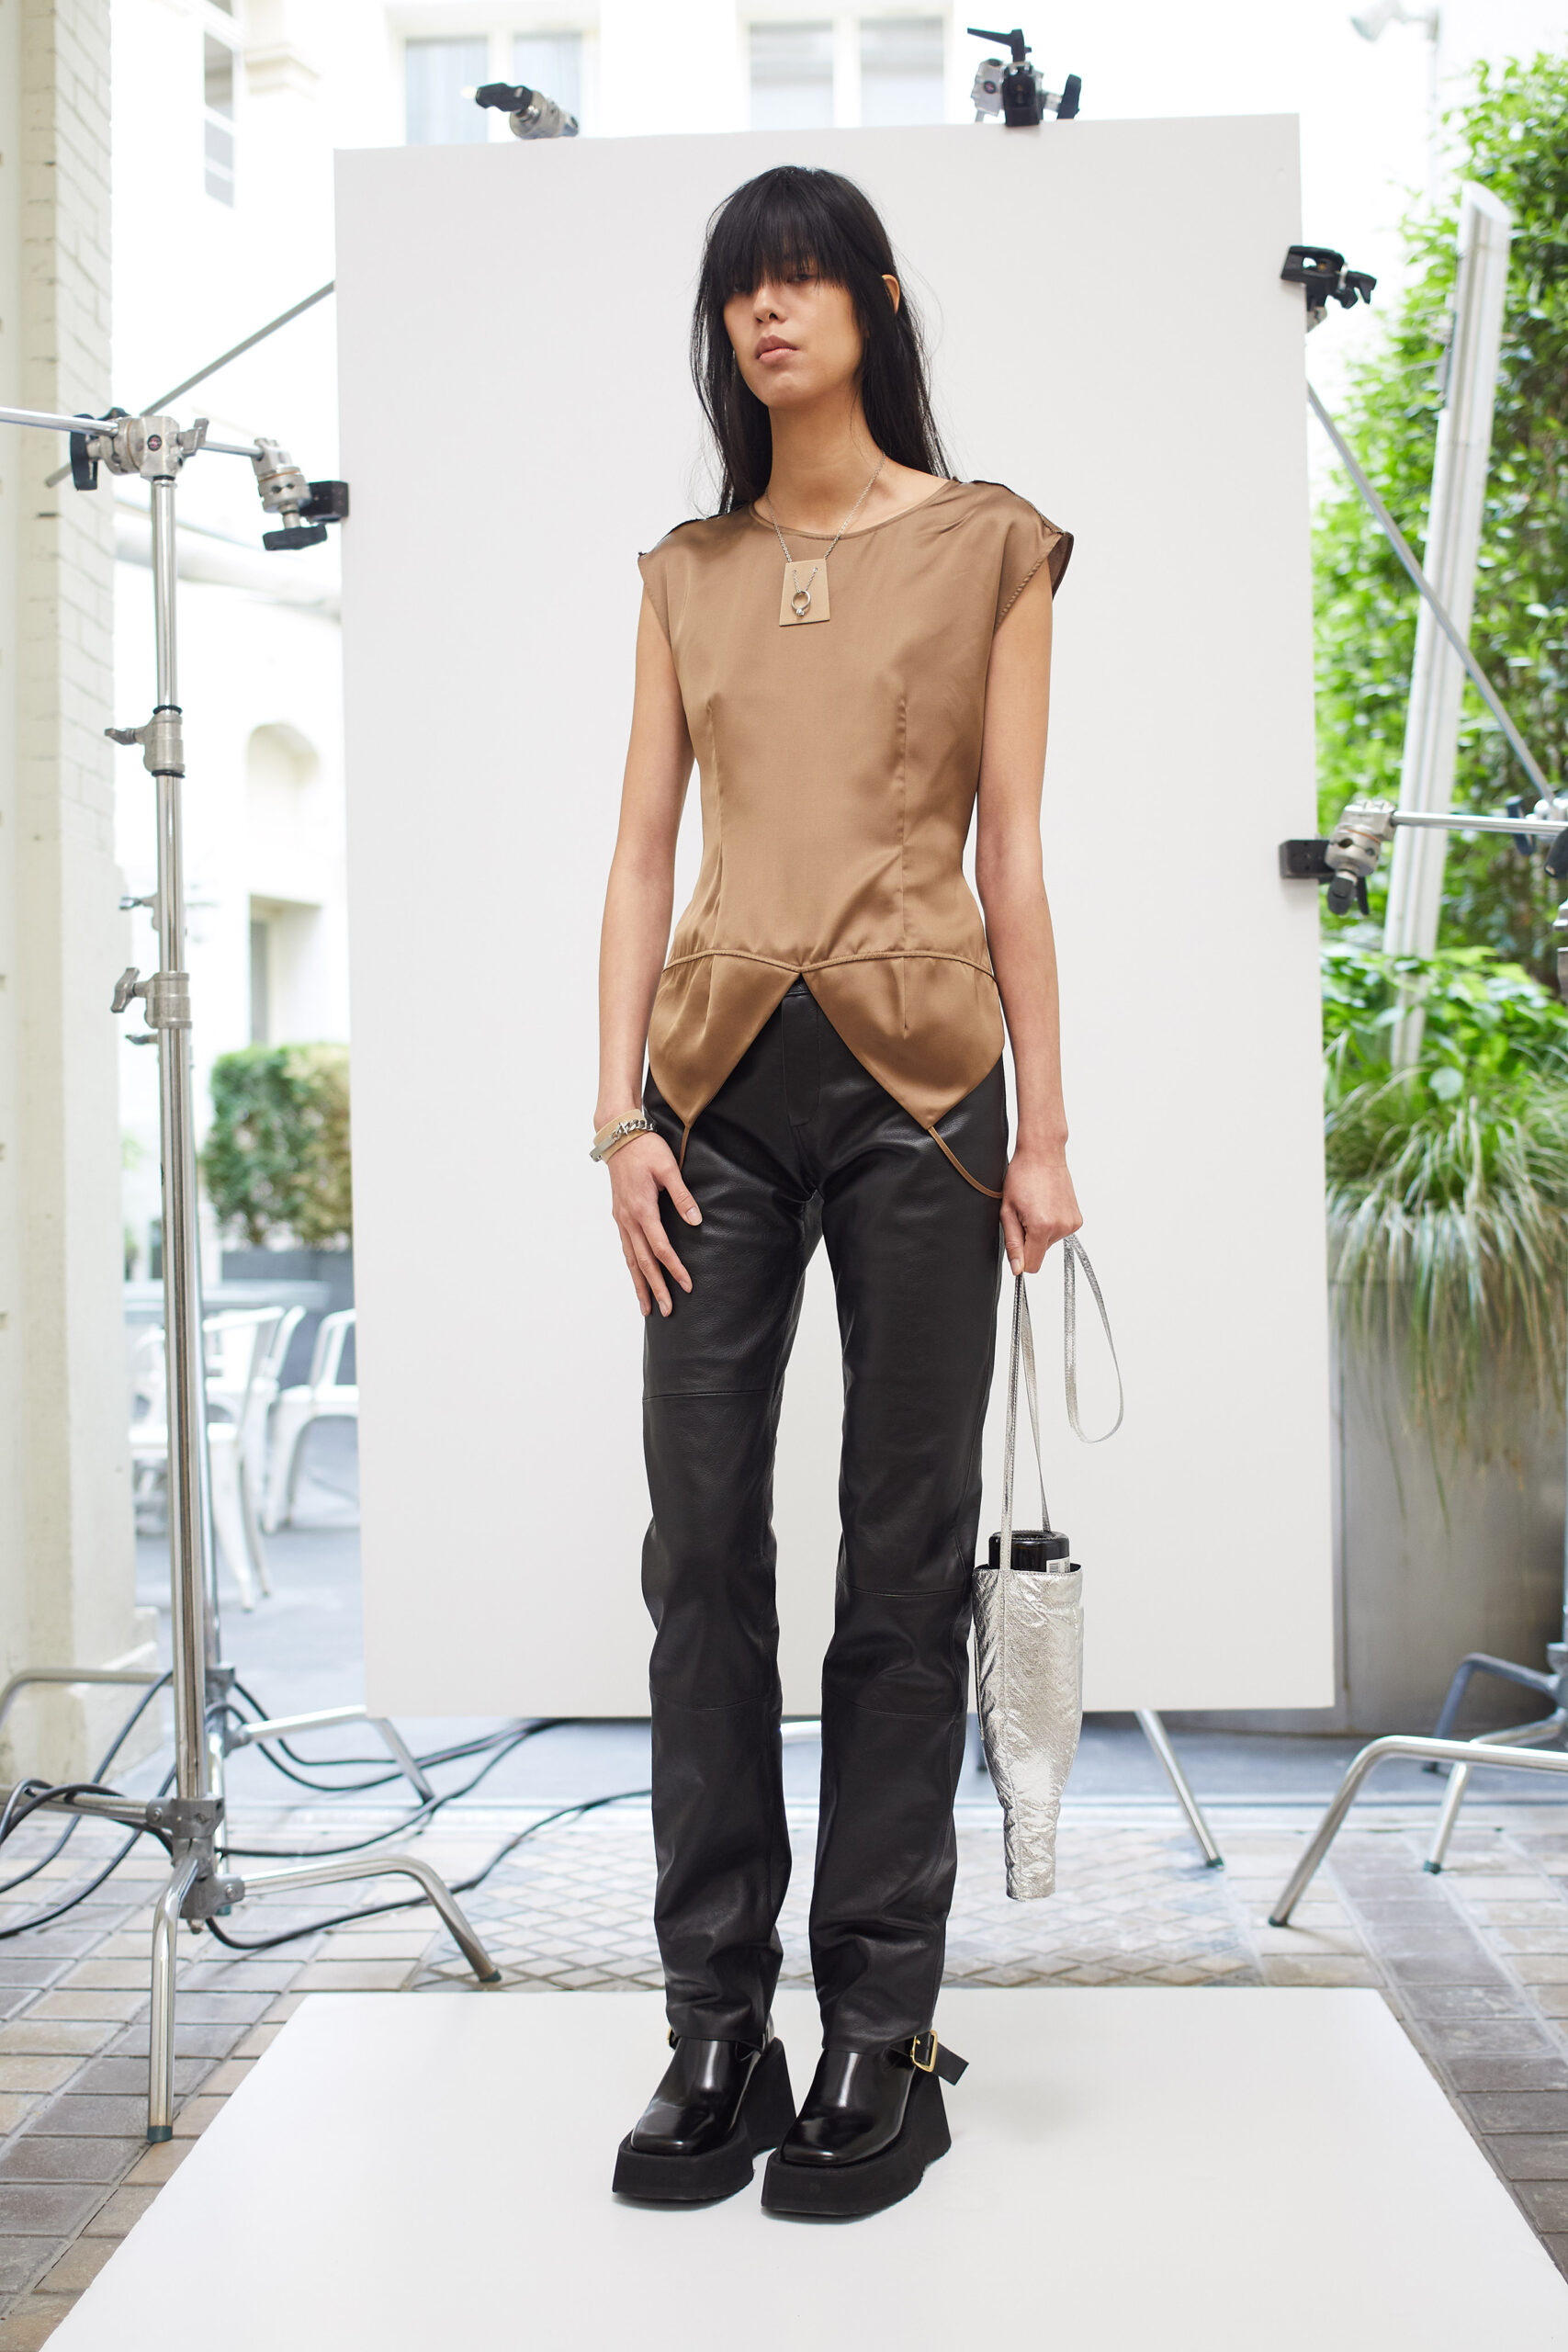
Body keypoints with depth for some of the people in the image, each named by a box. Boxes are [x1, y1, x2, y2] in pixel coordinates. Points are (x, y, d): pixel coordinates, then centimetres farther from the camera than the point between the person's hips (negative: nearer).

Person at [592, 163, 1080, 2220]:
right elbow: (641, 851, 9)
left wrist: (1046, 1125, -2)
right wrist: (619, 1112, -1)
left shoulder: (988, 547, 6)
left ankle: (882, 2037, 12)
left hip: (913, 1074, -2)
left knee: (906, 1555, 1)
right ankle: (715, 2028, 12)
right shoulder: (686, 571, 14)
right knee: (702, 1545, 1)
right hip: (723, 1071, 3)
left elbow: (1015, 850, 3)